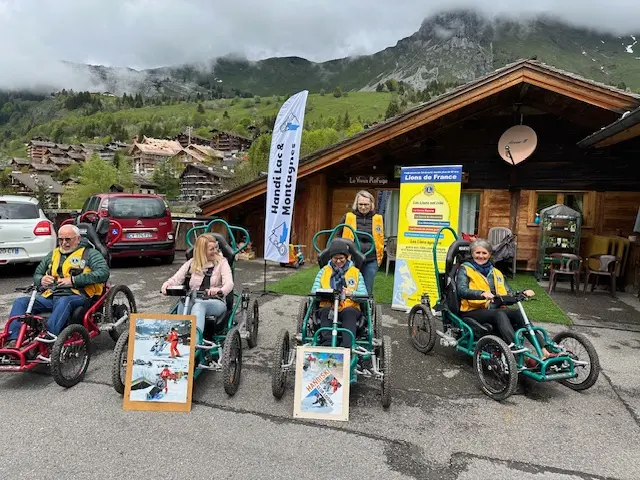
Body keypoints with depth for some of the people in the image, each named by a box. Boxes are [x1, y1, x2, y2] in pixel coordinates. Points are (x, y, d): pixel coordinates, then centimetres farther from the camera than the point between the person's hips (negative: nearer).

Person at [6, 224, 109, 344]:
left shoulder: (90, 253, 9)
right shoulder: (53, 254, 28)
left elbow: (103, 272, -9)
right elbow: (36, 274, 36)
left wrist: (74, 280, -13)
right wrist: (41, 280, 8)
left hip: (77, 296, -6)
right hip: (51, 297, 6)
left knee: (63, 302, -39)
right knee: (20, 302, -15)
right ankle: (13, 341, -23)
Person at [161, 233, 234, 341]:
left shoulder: (221, 262, 8)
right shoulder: (191, 264, 17)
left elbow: (229, 283, -8)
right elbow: (176, 279, 8)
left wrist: (220, 291, -32)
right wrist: (166, 284, -18)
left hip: (216, 302, -2)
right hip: (193, 301, 2)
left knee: (199, 305, -37)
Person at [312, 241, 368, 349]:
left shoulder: (356, 272, 15)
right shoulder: (324, 271, 18)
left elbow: (364, 294, 3)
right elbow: (314, 291, 6)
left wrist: (352, 293, -19)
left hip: (349, 308, -1)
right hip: (328, 307, 1)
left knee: (349, 312, -34)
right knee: (326, 310, -32)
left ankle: (347, 346, -44)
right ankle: (326, 343, -41)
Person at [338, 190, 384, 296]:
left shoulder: (378, 219, 6)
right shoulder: (348, 217, 2)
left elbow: (381, 239, 17)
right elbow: (339, 236, 11)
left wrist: (380, 256, 13)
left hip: (371, 260, 1)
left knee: (367, 291, 6)